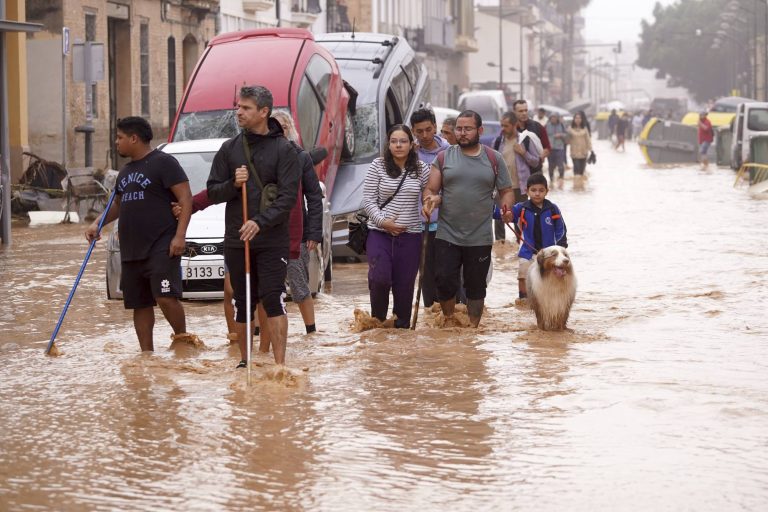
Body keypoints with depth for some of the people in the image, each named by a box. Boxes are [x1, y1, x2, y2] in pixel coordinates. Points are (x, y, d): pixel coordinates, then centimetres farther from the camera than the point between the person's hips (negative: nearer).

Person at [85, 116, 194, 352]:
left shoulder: (163, 162, -5)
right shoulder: (126, 171, 20)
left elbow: (186, 198, -11)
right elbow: (118, 204, 33)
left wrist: (180, 235, -20)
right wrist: (97, 224, 15)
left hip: (161, 248, -8)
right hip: (131, 251, 8)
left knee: (166, 297, -19)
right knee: (140, 305, 8)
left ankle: (182, 338, -1)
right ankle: (146, 354, 13)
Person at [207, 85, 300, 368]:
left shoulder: (283, 149, -2)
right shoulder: (230, 148, 9)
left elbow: (288, 196, -10)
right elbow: (213, 192, 10)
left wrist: (261, 222, -22)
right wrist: (233, 184, -12)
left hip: (273, 241, -4)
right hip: (236, 239, 4)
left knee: (273, 299, -11)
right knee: (242, 302, 9)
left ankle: (280, 363, -10)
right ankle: (244, 360, 22)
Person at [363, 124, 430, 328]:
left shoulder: (421, 169, 4)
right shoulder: (378, 166, -1)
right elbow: (368, 199, -1)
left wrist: (429, 209, -9)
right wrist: (382, 221, -13)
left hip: (410, 235, 2)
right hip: (380, 233, -2)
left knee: (405, 284, 4)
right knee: (380, 278, -15)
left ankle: (402, 325, 18)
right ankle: (377, 319, 8)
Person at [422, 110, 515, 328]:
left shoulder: (494, 159, 5)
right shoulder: (444, 157, 5)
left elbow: (506, 191, 9)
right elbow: (431, 190, 5)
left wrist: (506, 208, -12)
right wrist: (430, 200, -19)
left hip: (480, 238, 0)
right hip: (447, 236, 0)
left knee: (476, 287, 8)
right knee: (445, 281, -5)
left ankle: (473, 328, 19)